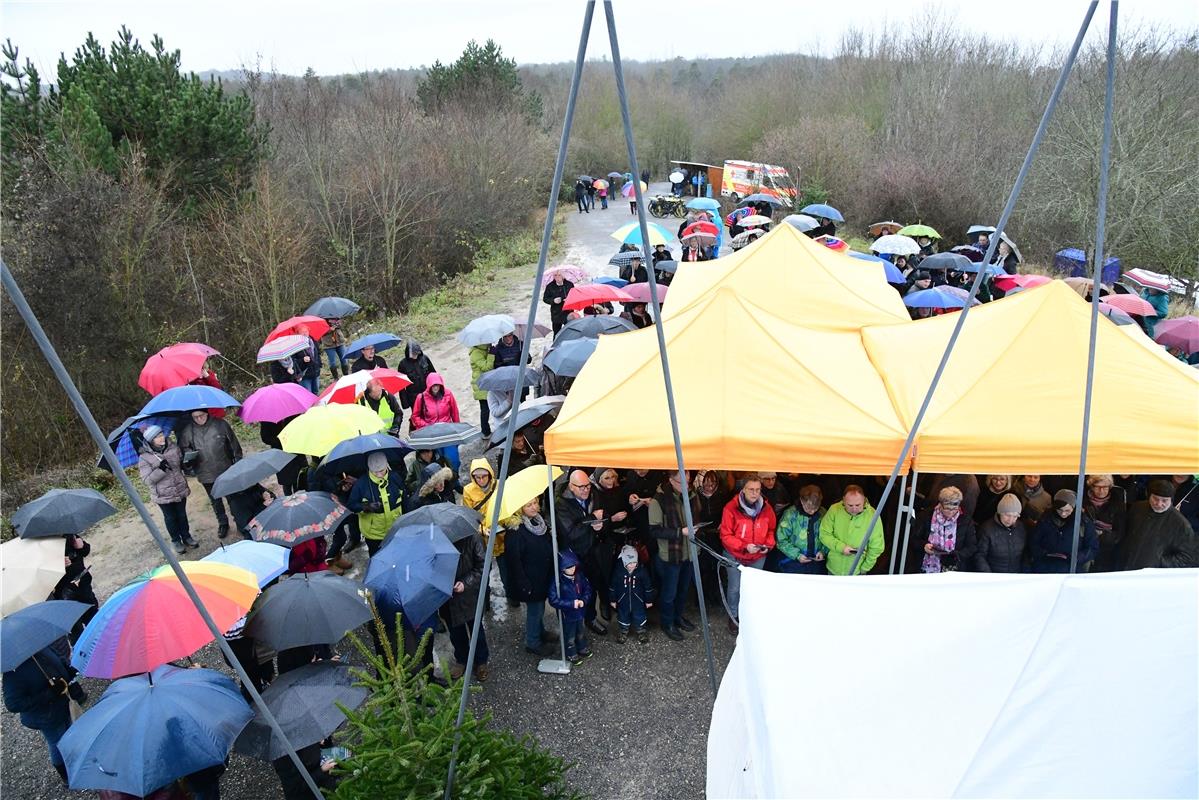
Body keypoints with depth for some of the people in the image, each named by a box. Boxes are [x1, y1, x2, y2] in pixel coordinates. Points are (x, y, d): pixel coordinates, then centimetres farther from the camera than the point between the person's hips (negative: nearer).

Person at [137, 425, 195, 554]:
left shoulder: (173, 447, -5)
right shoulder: (144, 458, -15)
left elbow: (182, 462, 12)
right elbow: (148, 480, -17)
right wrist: (161, 469, -29)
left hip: (180, 490, 3)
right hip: (163, 495, -3)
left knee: (182, 514, 19)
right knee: (170, 518, 14)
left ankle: (186, 536, 39)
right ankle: (176, 541, 34)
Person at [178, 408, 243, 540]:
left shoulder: (221, 425, -11)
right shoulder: (187, 431, -7)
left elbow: (234, 444, -3)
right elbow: (183, 448, 8)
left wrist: (238, 463, -1)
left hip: (227, 471, -2)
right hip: (206, 475, 2)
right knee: (215, 501, 18)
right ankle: (222, 523, 36)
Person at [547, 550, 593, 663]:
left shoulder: (579, 576, -10)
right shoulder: (557, 581, -27)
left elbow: (587, 589, 1)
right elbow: (553, 600, -25)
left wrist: (584, 600, -18)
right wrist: (571, 604, -27)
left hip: (580, 611, 5)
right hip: (567, 615, -5)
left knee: (581, 632, 27)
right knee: (569, 636, 16)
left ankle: (583, 648, 52)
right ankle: (571, 654, 39)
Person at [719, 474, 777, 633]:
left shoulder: (767, 508, -8)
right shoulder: (731, 508, -19)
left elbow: (771, 530, 8)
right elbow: (725, 535, -15)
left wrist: (768, 545, -10)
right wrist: (744, 546, -25)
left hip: (758, 557, 3)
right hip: (735, 556, -2)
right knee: (735, 588, 5)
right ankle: (734, 617, 27)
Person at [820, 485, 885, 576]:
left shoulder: (872, 515, -19)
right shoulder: (834, 510, -15)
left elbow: (876, 547, -11)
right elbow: (824, 534, -9)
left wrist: (865, 568, -6)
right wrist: (841, 547, -22)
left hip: (857, 571, -1)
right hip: (834, 568, 2)